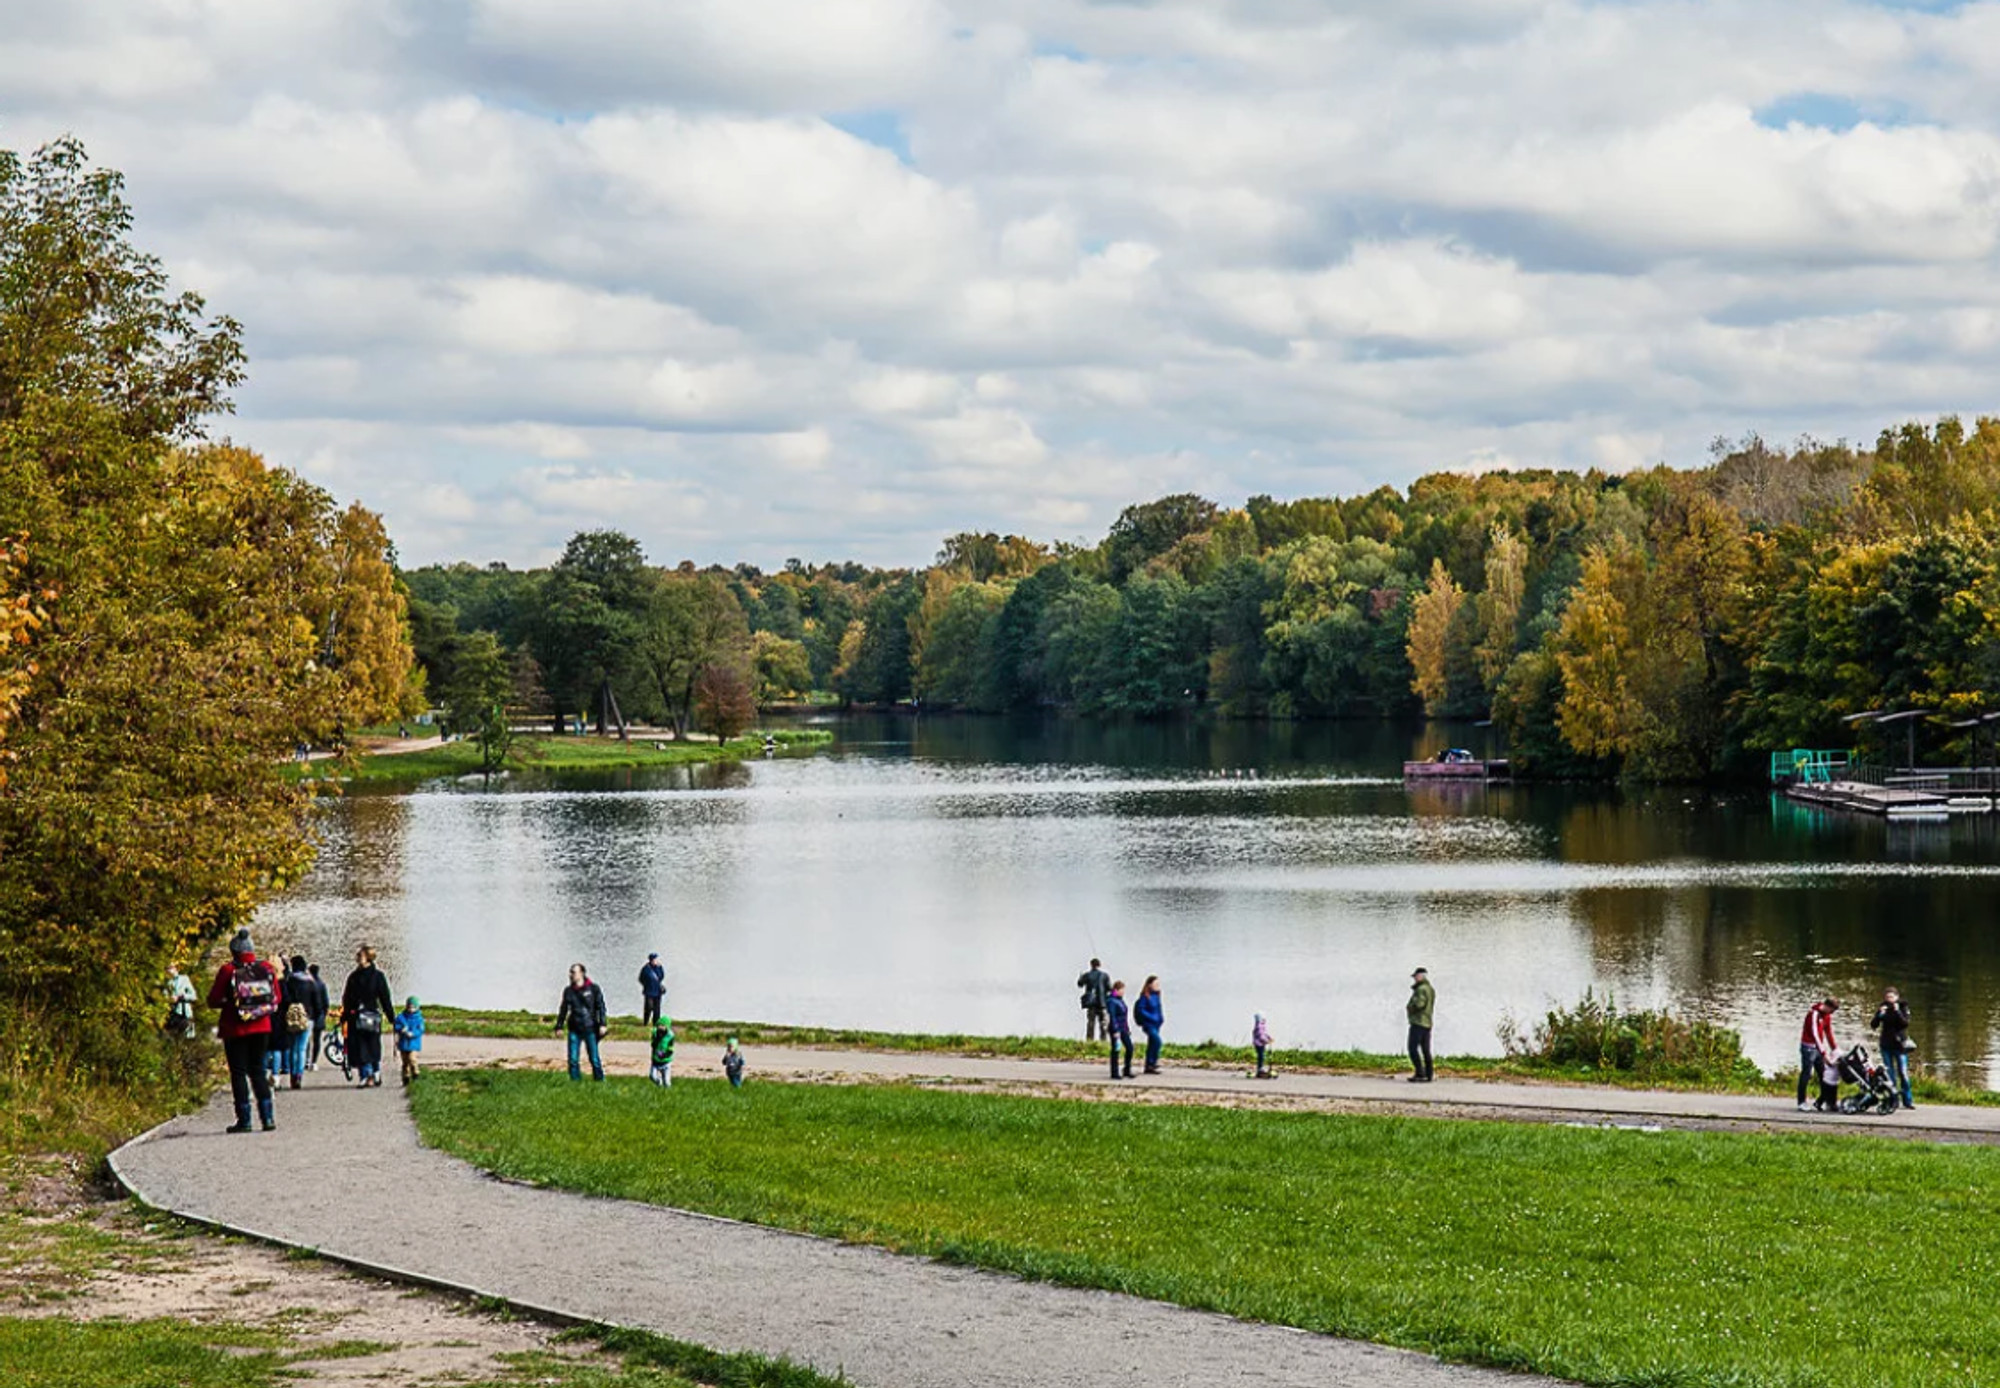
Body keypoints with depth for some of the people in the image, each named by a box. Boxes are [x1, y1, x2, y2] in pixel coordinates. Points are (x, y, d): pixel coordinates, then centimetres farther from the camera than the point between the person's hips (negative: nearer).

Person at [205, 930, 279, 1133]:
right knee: (258, 1070, 14)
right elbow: (276, 999, 7)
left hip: (235, 1030, -4)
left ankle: (244, 1120, 2)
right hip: (262, 1027, 4)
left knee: (238, 1073, 5)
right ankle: (267, 1116, 6)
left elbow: (213, 1000, -7)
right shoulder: (267, 969, -1)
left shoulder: (228, 971, -11)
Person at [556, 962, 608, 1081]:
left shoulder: (593, 989, -3)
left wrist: (602, 1024, -11)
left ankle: (600, 1080, 10)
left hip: (590, 1028, -3)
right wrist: (559, 1026, 14)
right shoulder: (568, 991, 8)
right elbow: (563, 1010, 17)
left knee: (594, 1059, -1)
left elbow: (600, 1007, -3)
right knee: (572, 1059, 0)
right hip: (574, 1030, 3)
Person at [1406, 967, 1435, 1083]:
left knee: (1413, 1048, -10)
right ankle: (1428, 1076, 6)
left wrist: (1408, 1007, -6)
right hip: (1427, 1023, 10)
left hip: (1418, 1022, -10)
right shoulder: (1431, 989, 18)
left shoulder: (1422, 989, -13)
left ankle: (1420, 1073, -18)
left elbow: (1419, 1003, -25)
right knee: (1426, 1050, 8)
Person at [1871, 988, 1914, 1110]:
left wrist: (1897, 1011, -22)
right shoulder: (1883, 1008, 5)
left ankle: (1907, 1100, 2)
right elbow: (1873, 1026, -1)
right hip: (1886, 1045, 2)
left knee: (1903, 1073, -5)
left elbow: (1905, 1023, -14)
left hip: (1900, 1044, -2)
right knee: (1889, 1074, 3)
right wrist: (1880, 1015, -16)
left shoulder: (1903, 1007, 0)